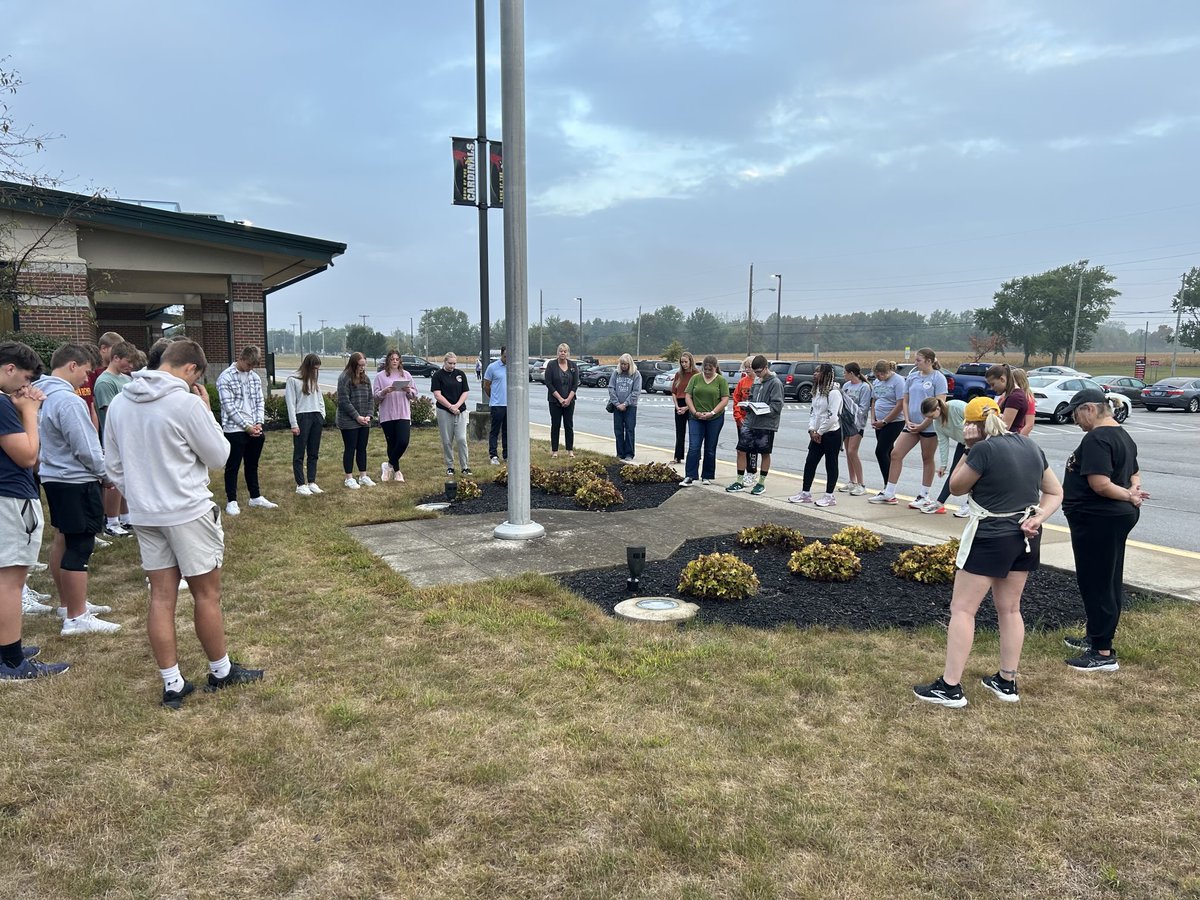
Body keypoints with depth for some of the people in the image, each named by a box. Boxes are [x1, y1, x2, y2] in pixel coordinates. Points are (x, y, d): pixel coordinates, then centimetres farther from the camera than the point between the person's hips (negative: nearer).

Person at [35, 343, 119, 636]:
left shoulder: (40, 395, 6)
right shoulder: (68, 400, -23)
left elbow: (43, 439, 15)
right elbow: (86, 449, -20)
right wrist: (103, 470, -3)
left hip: (53, 477, 10)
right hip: (76, 482, -10)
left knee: (63, 540, 19)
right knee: (79, 546, -4)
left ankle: (68, 603, 32)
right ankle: (76, 618, 1)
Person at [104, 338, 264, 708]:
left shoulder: (119, 403, 4)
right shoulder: (186, 403, -18)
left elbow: (112, 464, 11)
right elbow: (219, 455, -8)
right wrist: (206, 411, 0)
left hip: (144, 515, 6)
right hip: (188, 512, -6)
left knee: (162, 597, 9)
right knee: (206, 593, 8)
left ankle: (172, 685, 16)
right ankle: (221, 672, 22)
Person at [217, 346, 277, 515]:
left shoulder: (255, 377, 8)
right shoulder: (225, 378, -10)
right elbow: (229, 406, -14)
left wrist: (259, 423, -4)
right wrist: (246, 426, -15)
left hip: (254, 429, 6)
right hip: (234, 430, -6)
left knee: (252, 465, 16)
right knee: (233, 466, 3)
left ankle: (255, 497, 27)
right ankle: (232, 501, 11)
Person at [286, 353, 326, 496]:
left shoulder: (314, 380, 14)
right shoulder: (293, 380, -5)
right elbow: (290, 402, -8)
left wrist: (322, 416, 6)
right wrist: (294, 424, -12)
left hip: (316, 418, 6)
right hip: (302, 418, -6)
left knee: (314, 453, 9)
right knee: (299, 453, -1)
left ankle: (312, 482, 15)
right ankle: (301, 485, 2)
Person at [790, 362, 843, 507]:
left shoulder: (833, 392, -16)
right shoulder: (817, 391, 12)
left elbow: (832, 416, -21)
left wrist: (819, 432, -14)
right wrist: (812, 430, 1)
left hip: (831, 433, -8)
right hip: (817, 434, 8)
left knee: (831, 464, 2)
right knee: (810, 462, 8)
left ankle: (830, 496, 10)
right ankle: (805, 493, 17)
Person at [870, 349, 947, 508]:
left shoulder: (938, 378, -7)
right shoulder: (912, 377, 10)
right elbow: (905, 401, 13)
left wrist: (922, 425, -14)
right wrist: (908, 421, -1)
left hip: (930, 426, -6)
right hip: (912, 425, 6)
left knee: (927, 460, 6)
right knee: (896, 454, 1)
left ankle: (924, 496, 17)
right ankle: (888, 494, 8)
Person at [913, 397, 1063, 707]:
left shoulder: (985, 449, -17)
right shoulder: (1031, 446, 6)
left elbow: (956, 487, -5)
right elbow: (1055, 492, 11)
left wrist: (969, 450, -4)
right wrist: (1038, 517, -3)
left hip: (991, 539, -8)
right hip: (1025, 537, 8)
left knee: (962, 609, -1)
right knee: (1010, 609, 17)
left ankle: (950, 687, 0)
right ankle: (1007, 682, 25)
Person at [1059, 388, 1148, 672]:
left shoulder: (1096, 438, -20)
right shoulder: (1123, 436, 14)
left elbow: (1100, 484, -27)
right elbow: (1134, 475, 22)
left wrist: (1129, 497, -12)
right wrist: (1134, 491, 3)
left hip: (1097, 520, -11)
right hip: (1116, 518, 11)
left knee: (1096, 584, -3)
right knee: (1109, 582, 18)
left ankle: (1104, 653, 3)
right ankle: (1096, 637, 32)